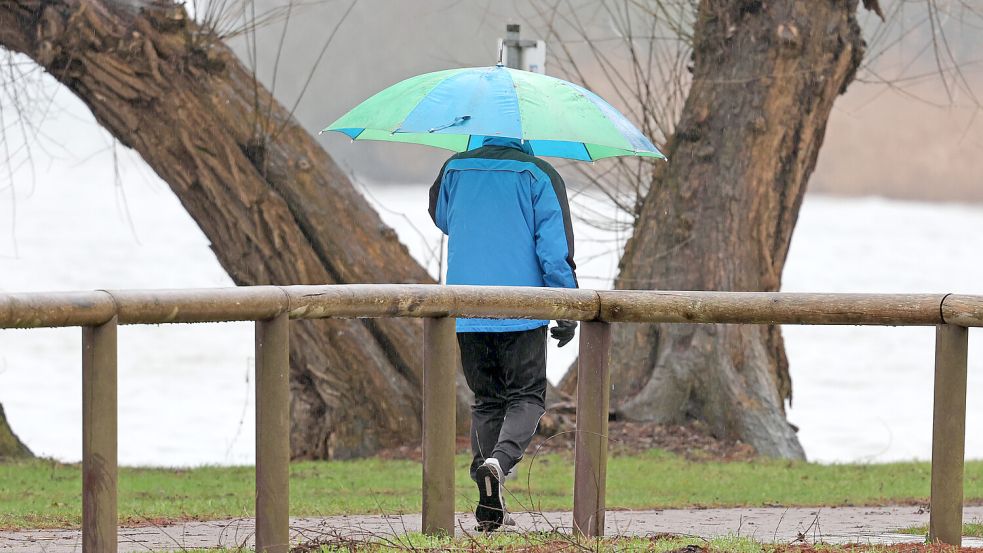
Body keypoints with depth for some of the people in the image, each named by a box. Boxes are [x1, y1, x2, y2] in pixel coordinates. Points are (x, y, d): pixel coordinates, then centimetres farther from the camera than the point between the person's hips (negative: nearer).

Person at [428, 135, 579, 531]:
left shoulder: (455, 169, 6)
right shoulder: (539, 176, -4)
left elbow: (441, 218, 26)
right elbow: (555, 249, -8)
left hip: (466, 312, 3)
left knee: (486, 402, 12)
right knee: (526, 398, 4)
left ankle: (490, 507, 7)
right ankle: (500, 458, -26)